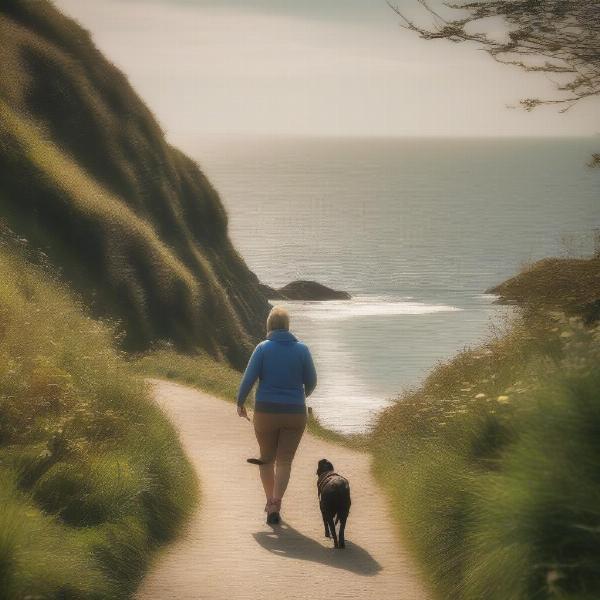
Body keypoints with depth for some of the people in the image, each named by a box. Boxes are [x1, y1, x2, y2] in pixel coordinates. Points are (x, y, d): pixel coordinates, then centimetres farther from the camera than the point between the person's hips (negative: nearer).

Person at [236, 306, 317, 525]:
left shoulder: (263, 348, -6)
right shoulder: (302, 349, -2)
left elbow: (248, 378, -9)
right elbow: (311, 381, 4)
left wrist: (240, 403, 6)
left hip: (265, 412, 0)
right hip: (294, 414, 0)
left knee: (267, 458, 19)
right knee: (284, 461, 4)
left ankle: (270, 501, 21)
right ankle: (275, 505, -12)